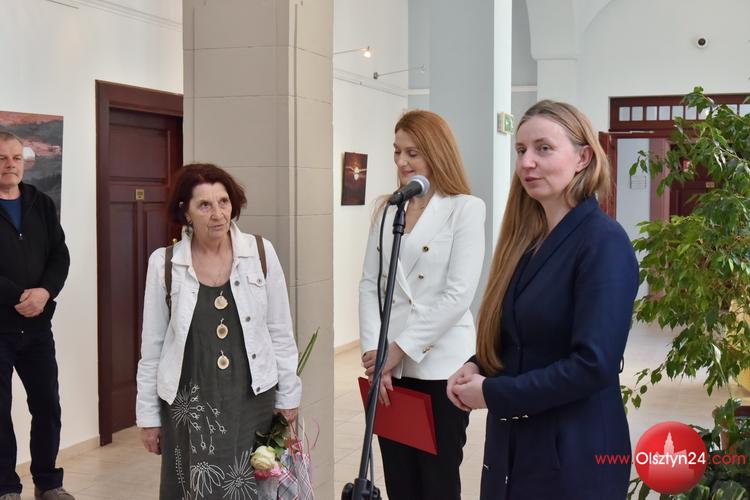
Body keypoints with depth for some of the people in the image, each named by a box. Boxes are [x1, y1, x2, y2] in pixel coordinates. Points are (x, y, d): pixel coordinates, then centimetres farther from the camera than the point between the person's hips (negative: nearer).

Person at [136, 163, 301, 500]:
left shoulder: (261, 254, -3)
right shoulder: (164, 263, -4)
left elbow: (280, 332, 3)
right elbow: (152, 347, 3)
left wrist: (288, 396, 5)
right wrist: (148, 414, 4)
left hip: (252, 398, 1)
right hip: (190, 401, 0)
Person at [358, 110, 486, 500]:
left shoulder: (465, 209, -5)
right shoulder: (387, 209, 10)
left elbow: (458, 295, -12)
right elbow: (369, 285, 6)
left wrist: (400, 348, -12)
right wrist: (375, 352, -6)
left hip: (440, 366, -4)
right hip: (390, 367, 4)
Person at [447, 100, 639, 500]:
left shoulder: (603, 242, -16)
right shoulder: (527, 239, 7)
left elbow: (594, 363, -22)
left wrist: (492, 393, -16)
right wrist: (477, 366, -3)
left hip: (573, 455, -7)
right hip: (512, 444, 7)